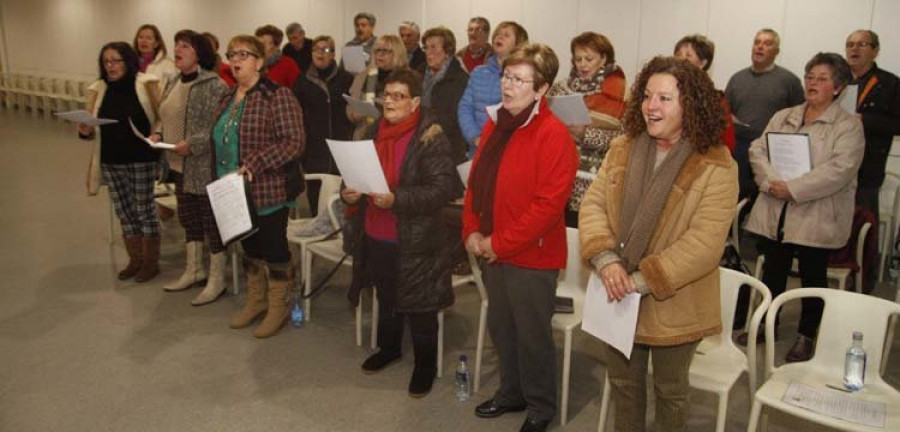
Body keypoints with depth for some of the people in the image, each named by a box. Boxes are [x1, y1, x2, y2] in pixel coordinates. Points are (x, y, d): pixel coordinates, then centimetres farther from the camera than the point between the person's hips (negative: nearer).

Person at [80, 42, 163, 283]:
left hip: (141, 160, -5)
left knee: (144, 211, 5)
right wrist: (84, 131, -12)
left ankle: (151, 262, 19)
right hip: (111, 162, 5)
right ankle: (135, 260, 29)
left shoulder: (145, 84, -8)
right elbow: (91, 129, 9)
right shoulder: (97, 90, 5)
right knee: (124, 213, 13)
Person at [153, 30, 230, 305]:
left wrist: (192, 144, -26)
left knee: (212, 221, 1)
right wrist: (158, 133, 3)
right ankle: (193, 271, 32)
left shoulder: (214, 85, -15)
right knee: (189, 218, 17)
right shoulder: (175, 83, 12)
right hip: (180, 166, 9)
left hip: (204, 167, -9)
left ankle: (216, 280, 11)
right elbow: (165, 117, 22)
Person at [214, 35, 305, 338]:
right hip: (236, 192, 8)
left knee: (273, 247, 5)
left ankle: (278, 308, 20)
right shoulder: (228, 99, 12)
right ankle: (255, 302, 34)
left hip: (268, 191, -7)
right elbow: (218, 142, 21)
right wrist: (219, 180, 14)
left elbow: (294, 142, -22)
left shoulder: (277, 96, -14)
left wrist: (253, 164, -27)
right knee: (249, 245, 18)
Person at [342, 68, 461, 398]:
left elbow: (443, 188, -21)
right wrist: (349, 192, -4)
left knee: (419, 306, 7)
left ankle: (426, 364, 27)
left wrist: (397, 200, -30)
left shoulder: (430, 137, -15)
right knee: (386, 297, 23)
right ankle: (389, 347, 46)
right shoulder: (372, 131, 7)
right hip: (375, 236, 7)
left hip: (414, 241, -6)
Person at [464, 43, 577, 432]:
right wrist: (472, 232, -1)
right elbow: (476, 182, 11)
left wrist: (499, 243, -18)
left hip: (531, 256, -7)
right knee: (501, 328, 20)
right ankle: (511, 393, 41)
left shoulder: (554, 136, -18)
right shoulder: (495, 124, 6)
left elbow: (548, 205, -22)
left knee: (533, 335, 9)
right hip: (491, 251, 7)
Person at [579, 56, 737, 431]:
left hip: (672, 305, -4)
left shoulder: (716, 167, -16)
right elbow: (592, 204, -3)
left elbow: (703, 244, -22)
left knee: (670, 390, 18)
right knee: (623, 381, 22)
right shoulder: (622, 149, 1)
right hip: (619, 297, 4)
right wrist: (606, 260, -19)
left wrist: (641, 280, -23)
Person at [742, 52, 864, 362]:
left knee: (812, 277, 8)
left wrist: (792, 189, -21)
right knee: (772, 272, 14)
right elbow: (757, 150, 3)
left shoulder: (848, 125, -4)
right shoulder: (783, 117, 12)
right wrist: (772, 182, -15)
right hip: (775, 214, 4)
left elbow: (839, 170, -16)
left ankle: (806, 336, 23)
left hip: (816, 218, -4)